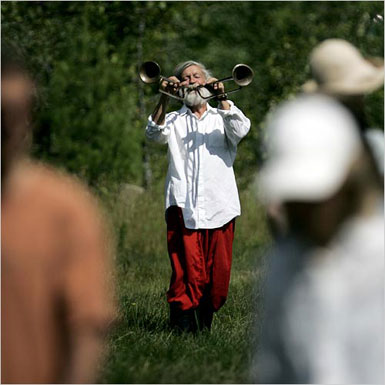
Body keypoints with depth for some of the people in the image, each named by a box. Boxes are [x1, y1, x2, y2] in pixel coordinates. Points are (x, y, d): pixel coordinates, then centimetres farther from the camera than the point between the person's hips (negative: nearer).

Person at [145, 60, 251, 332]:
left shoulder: (221, 118, 18)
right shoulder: (174, 120, 18)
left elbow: (240, 130, -4)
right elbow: (154, 133, -4)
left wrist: (222, 97, -15)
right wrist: (165, 98, -15)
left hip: (219, 206, 1)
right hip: (183, 207, -1)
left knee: (218, 274, -1)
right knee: (187, 271, -13)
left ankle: (205, 325, 11)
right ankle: (184, 326, -14)